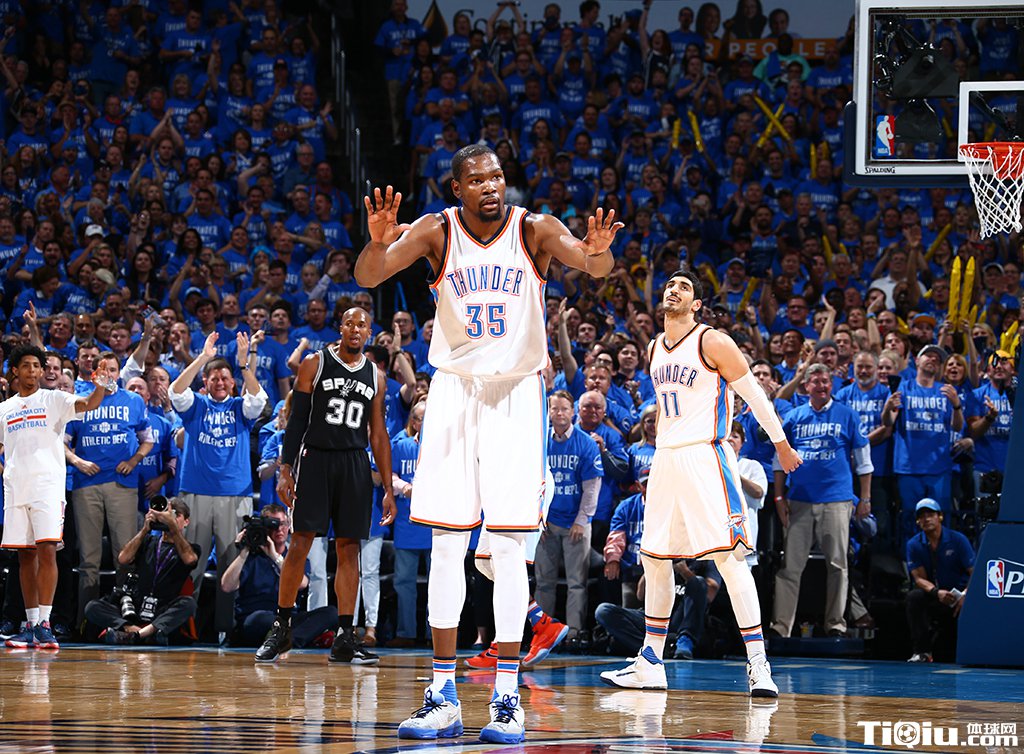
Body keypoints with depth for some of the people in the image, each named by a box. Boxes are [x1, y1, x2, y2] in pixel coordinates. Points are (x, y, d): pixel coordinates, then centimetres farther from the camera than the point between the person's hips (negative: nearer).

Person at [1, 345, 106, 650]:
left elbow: (88, 404, -13)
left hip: (47, 485, -4)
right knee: (25, 556, 5)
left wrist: (100, 387, -33)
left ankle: (44, 624, -14)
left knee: (46, 551, -13)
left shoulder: (53, 400, 4)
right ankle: (30, 623, 9)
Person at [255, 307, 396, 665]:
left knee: (349, 548, 1)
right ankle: (281, 628, 3)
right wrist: (285, 469, -9)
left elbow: (378, 435, 14)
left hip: (355, 465, 3)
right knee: (300, 543, -7)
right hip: (315, 458, -3)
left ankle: (344, 638, 2)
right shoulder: (315, 365, 1)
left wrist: (388, 489, 10)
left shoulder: (375, 377, 11)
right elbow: (297, 420, -1)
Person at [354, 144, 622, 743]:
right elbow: (368, 277, -16)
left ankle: (508, 696, -3)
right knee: (447, 543, 0)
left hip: (516, 391, -1)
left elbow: (593, 265, -25)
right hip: (454, 388, 2)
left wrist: (598, 254, -49)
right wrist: (378, 242, -38)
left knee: (509, 546, -5)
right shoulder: (437, 232, -6)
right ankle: (444, 696, 3)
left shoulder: (535, 229, -10)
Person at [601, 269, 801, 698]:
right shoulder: (654, 349, 14)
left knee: (728, 558, -14)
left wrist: (781, 444, 3)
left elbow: (754, 395, -2)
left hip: (706, 456, -7)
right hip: (666, 459, 7)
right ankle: (650, 665, 19)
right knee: (654, 561, 10)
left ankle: (758, 666, -16)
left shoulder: (712, 343, -7)